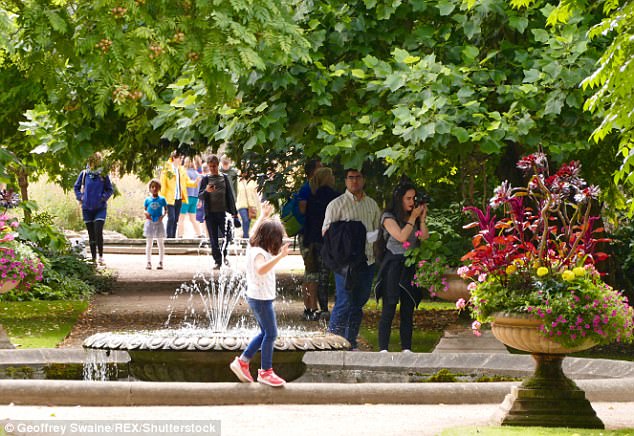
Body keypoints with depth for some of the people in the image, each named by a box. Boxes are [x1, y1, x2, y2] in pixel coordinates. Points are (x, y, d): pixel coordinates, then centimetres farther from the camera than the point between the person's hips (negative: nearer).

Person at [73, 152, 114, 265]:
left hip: (100, 208, -2)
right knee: (91, 234, 7)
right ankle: (93, 258, 14)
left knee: (98, 232, -14)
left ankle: (101, 257, -5)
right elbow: (76, 187, 15)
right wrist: (80, 197, 1)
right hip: (87, 208, 2)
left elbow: (110, 190, 7)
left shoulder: (103, 175, -2)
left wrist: (103, 197, -7)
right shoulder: (84, 174, 2)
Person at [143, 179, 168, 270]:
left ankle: (160, 262, 7)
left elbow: (165, 209, 7)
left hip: (158, 223, -1)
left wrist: (163, 215, -11)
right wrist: (146, 213, -13)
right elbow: (145, 209, 9)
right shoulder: (148, 200, 2)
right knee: (149, 244, 5)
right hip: (149, 222, 1)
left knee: (160, 244, 3)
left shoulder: (162, 199, 0)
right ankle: (149, 262, 9)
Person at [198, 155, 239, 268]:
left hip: (223, 212, 1)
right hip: (210, 213, -1)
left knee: (227, 236, -6)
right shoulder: (205, 179, 5)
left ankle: (223, 255, 18)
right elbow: (200, 196, -1)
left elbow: (230, 195, 12)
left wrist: (234, 212, 10)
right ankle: (218, 260, 9)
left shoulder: (224, 178, 9)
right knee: (213, 239, 2)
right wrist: (206, 191, -24)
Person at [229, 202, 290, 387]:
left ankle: (242, 362, 22)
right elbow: (261, 269, -44)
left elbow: (255, 232, 27)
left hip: (256, 297, 10)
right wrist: (279, 257, -51)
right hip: (262, 298, -10)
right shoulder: (259, 253, -23)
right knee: (271, 334, -2)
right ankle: (265, 372, 4)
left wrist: (263, 216, 37)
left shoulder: (253, 247, 5)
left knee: (265, 333, 19)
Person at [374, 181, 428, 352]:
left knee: (408, 309, 6)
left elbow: (424, 238, 3)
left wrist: (422, 218, -4)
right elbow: (401, 236, -16)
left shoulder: (414, 216, 12)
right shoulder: (389, 217, -4)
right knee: (389, 308, -6)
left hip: (410, 267, 5)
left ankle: (406, 348, 9)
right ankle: (383, 349, -6)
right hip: (393, 266, -5)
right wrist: (413, 218, -9)